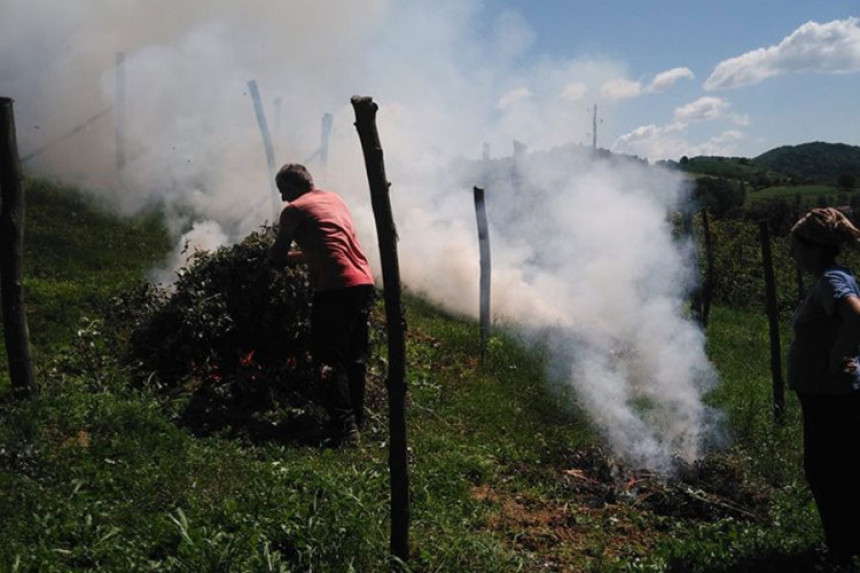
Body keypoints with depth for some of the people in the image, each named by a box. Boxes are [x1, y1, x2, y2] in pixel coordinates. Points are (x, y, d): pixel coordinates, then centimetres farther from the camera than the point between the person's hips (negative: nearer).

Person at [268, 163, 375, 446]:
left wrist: (277, 258, 29)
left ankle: (344, 426, -8)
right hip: (364, 282, 7)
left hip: (335, 287, -7)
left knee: (329, 358, -2)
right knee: (355, 355, 15)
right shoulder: (335, 199, 24)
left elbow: (277, 256, 7)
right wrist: (297, 255, 36)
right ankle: (356, 419, 21)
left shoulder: (294, 210, 3)